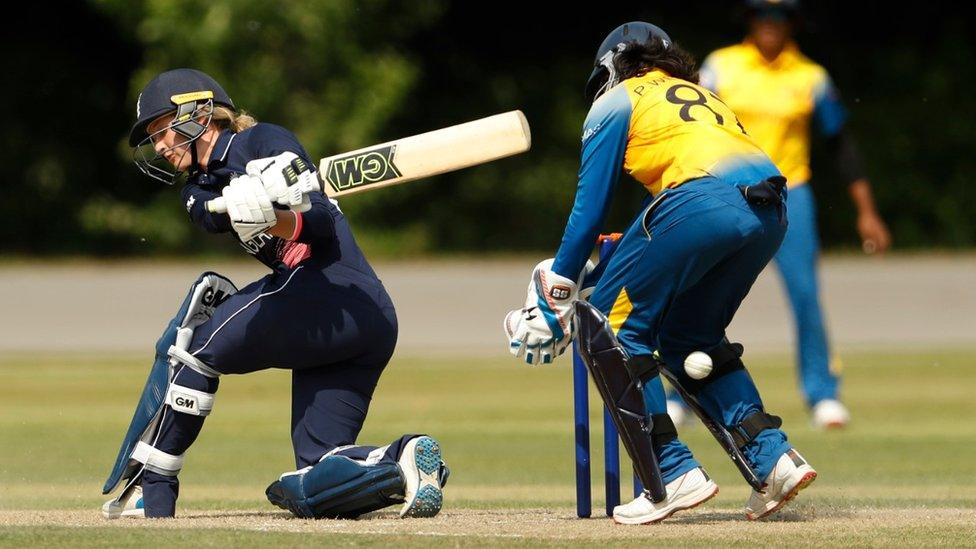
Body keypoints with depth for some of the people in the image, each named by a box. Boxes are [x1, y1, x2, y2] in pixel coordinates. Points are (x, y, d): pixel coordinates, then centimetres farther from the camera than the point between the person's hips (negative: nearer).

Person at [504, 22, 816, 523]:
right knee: (691, 338, 24)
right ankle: (771, 458, 11)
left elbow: (590, 208, 14)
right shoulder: (701, 97, 37)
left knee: (612, 327, 5)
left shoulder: (616, 102, 19)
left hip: (702, 201, -7)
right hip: (771, 212, 7)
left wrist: (559, 289, 24)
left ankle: (675, 475, -5)